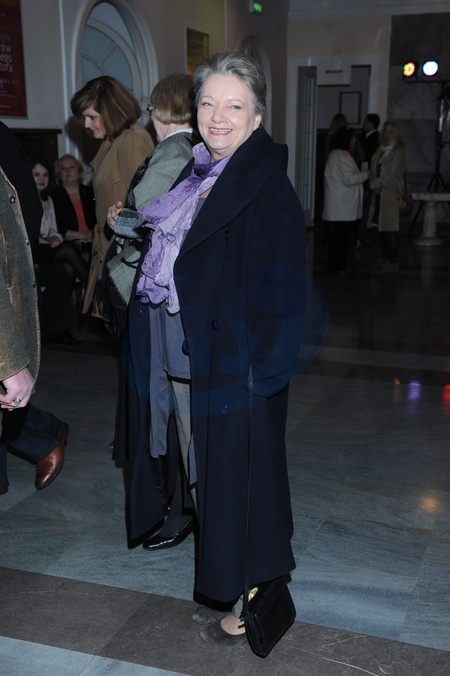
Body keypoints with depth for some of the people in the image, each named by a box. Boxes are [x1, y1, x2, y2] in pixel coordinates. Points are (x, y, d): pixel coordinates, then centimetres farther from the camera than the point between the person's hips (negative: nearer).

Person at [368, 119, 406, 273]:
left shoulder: (398, 151, -6)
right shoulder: (380, 150, 14)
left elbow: (393, 175, -13)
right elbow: (373, 170, 12)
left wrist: (376, 184, -12)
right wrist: (373, 184, -6)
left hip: (391, 193, -6)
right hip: (379, 194, 6)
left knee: (389, 228, -6)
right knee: (380, 227, 10)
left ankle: (393, 263, -1)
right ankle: (385, 258, 22)